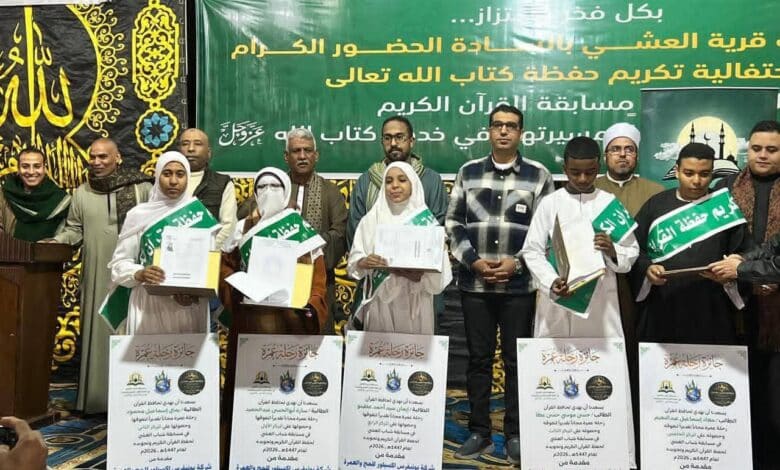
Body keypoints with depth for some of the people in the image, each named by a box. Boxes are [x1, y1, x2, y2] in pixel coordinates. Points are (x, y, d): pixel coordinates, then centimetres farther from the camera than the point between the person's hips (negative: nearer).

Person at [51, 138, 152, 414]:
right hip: (97, 274, 3)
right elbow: (74, 229, 13)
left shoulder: (142, 189, 1)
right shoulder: (82, 194, 12)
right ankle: (95, 397, 12)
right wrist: (55, 242, -5)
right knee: (97, 333, 4)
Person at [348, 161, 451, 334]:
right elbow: (353, 262, 3)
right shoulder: (372, 219, 4)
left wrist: (418, 275, -20)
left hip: (415, 304, -1)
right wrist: (364, 262, -17)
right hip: (380, 302, 1)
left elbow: (439, 274, -3)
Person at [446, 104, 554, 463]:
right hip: (474, 283, 2)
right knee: (478, 358, 8)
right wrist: (473, 260, -8)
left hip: (519, 284, -1)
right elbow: (453, 223, 6)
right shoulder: (468, 172, 8)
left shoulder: (538, 175, 3)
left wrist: (517, 262, -12)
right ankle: (479, 432, 19)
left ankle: (515, 434, 17)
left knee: (516, 360, 5)